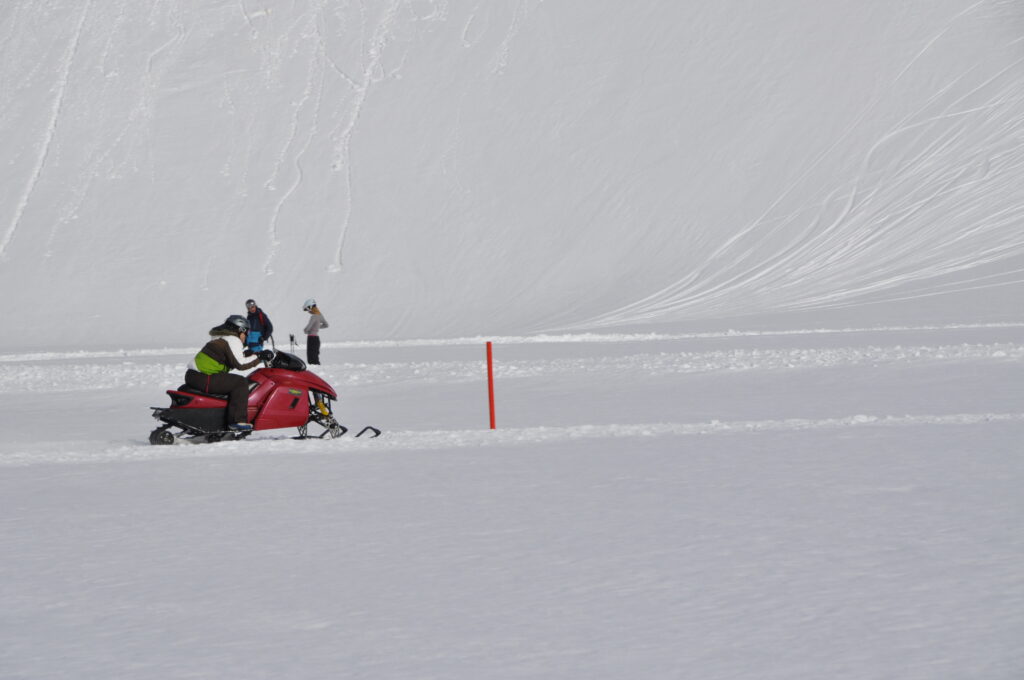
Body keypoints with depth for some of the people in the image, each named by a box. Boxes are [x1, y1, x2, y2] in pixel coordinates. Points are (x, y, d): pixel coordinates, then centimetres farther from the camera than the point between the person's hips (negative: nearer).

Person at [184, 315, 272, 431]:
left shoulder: (219, 339, 25)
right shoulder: (233, 340, -6)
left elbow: (232, 360, 27)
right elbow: (239, 364, -17)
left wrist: (246, 355, 20)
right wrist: (258, 357, -9)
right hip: (203, 378, -11)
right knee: (240, 382, -12)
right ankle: (237, 420, -20)